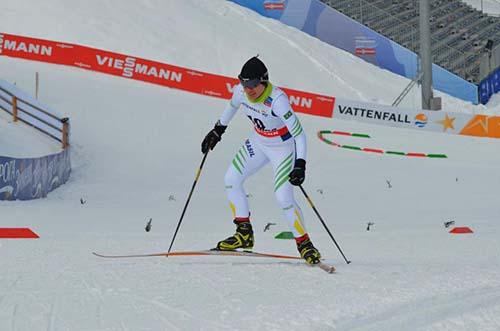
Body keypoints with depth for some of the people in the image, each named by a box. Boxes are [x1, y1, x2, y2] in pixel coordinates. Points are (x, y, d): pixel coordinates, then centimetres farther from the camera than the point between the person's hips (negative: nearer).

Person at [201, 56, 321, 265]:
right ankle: (244, 234, 13)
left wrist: (300, 165, -43)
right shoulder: (240, 91, -16)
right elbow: (232, 106, 11)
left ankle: (304, 244, 1)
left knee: (283, 198, -15)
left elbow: (299, 134, -34)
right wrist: (218, 129, 16)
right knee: (231, 180, 2)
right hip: (258, 143, 7)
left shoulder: (277, 100, -35)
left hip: (283, 147, -7)